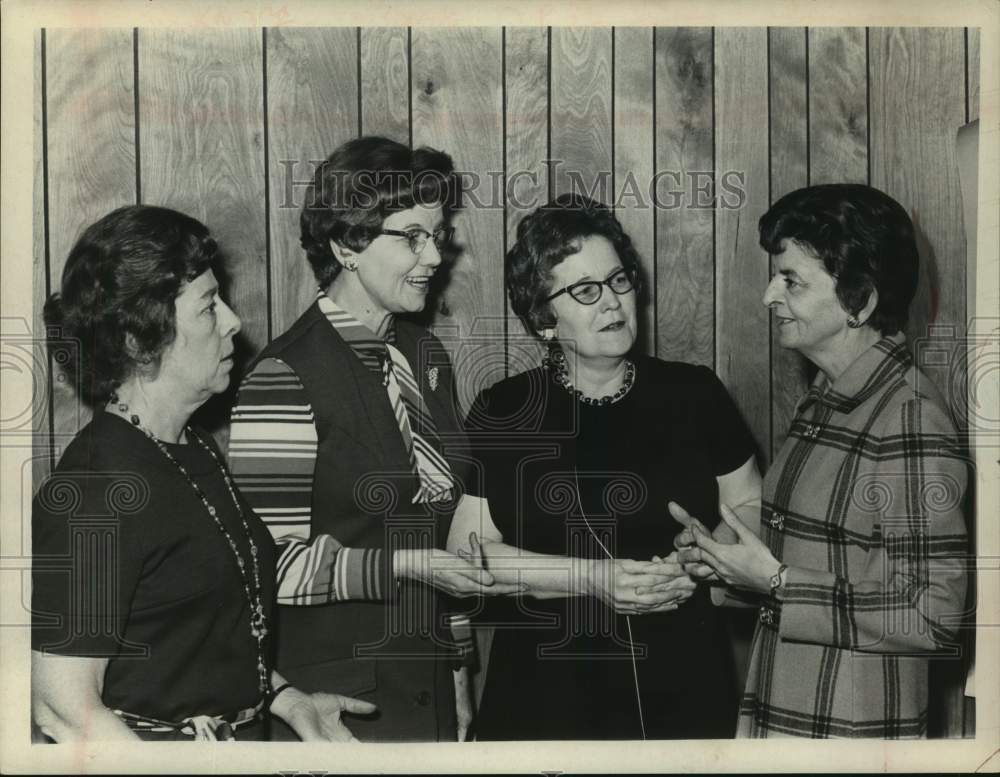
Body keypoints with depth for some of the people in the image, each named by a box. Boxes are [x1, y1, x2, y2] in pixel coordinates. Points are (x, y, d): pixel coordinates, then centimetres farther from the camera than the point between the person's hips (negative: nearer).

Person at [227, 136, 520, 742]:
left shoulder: (426, 356, 7)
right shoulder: (283, 379, -17)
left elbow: (444, 525, 10)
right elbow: (271, 564, -17)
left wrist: (459, 678, 11)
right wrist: (409, 566, -21)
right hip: (332, 697, -6)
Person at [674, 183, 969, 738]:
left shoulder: (909, 422, -19)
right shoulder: (824, 401, 6)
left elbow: (932, 617, -21)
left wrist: (775, 580, -19)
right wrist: (726, 556, -3)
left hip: (850, 732, -7)